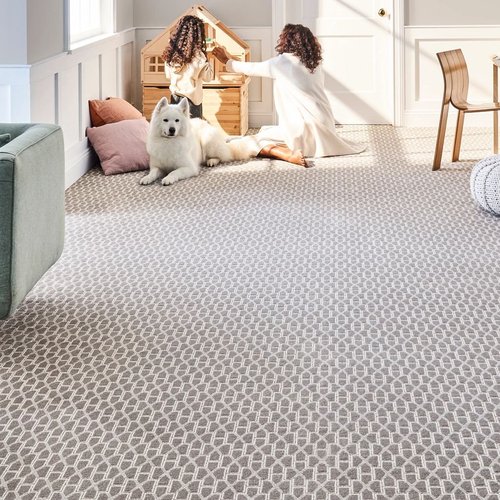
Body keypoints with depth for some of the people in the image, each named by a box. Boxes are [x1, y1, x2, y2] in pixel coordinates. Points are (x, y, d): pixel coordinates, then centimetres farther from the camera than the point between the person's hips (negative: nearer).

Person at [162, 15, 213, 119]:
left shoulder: (171, 53, -3)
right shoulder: (198, 56, -17)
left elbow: (168, 75, 10)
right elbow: (208, 77, -6)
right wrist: (206, 62, 4)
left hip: (175, 98, 5)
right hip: (192, 99, -5)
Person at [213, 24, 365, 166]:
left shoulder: (281, 63, -5)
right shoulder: (314, 64, 11)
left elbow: (251, 69, 10)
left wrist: (227, 61, 26)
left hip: (305, 129, -7)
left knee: (258, 142, 2)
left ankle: (290, 155, -21)